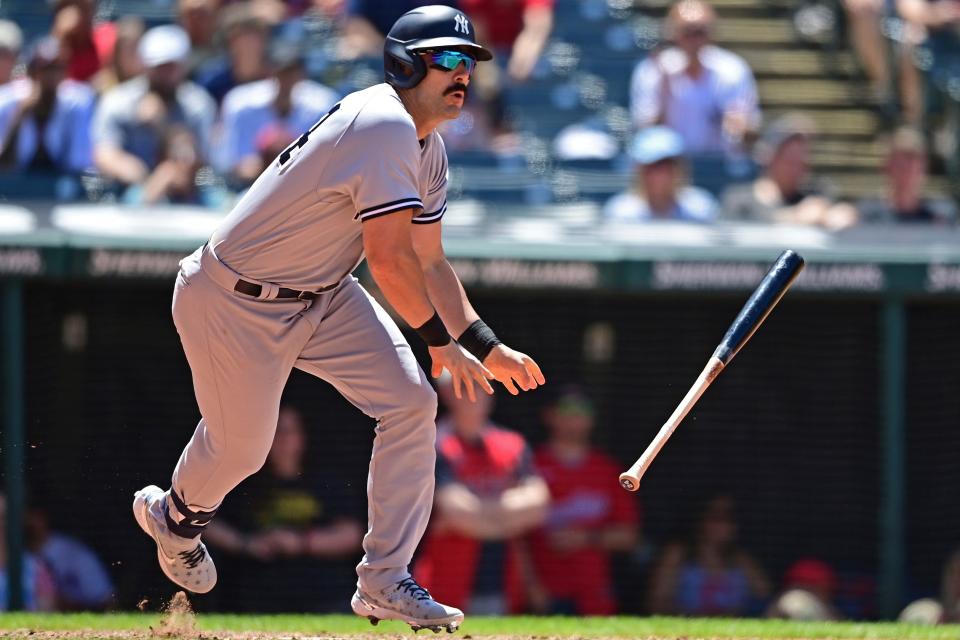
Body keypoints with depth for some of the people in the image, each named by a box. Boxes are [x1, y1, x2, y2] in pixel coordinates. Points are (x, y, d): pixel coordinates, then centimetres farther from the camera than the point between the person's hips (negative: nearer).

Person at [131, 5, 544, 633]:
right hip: (235, 302, -9)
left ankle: (384, 581, -2)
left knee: (410, 402, -7)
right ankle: (175, 513, 43)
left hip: (324, 297, 9)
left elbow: (428, 262, 7)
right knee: (240, 447, 6)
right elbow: (390, 256, -33)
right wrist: (440, 340, -26)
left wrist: (487, 346, -1)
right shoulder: (383, 125, -29)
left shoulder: (427, 147, 2)